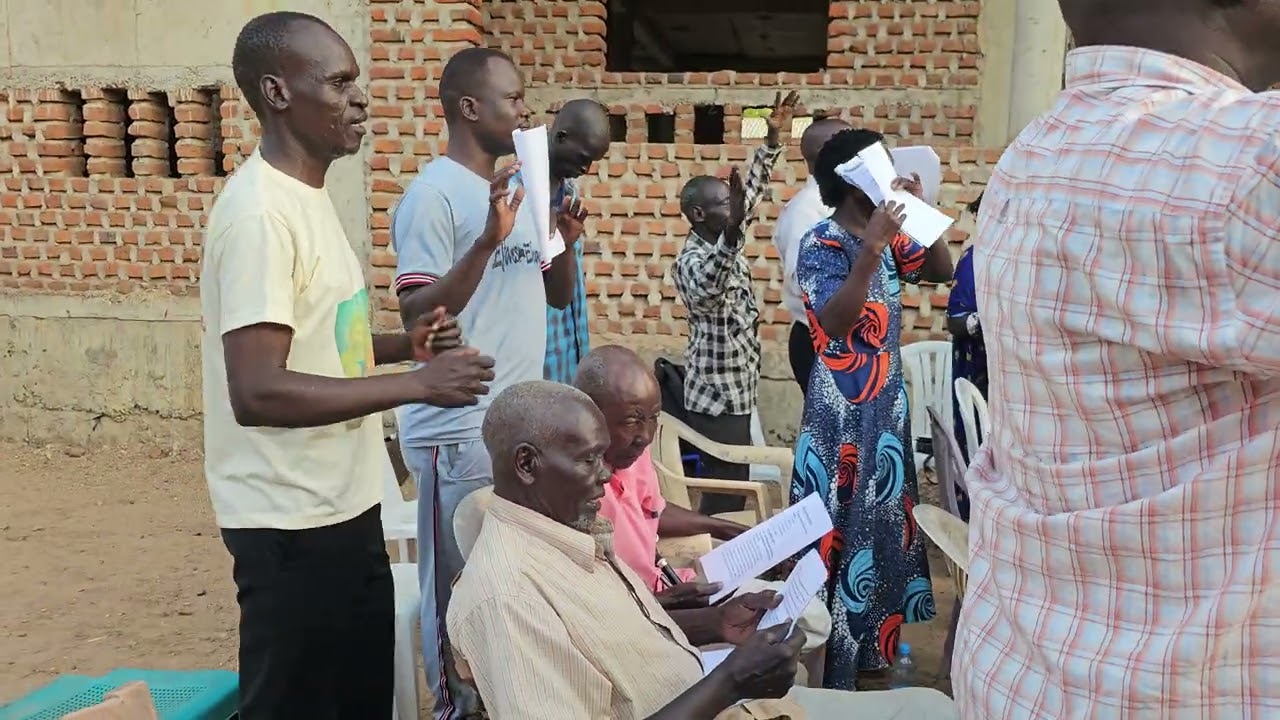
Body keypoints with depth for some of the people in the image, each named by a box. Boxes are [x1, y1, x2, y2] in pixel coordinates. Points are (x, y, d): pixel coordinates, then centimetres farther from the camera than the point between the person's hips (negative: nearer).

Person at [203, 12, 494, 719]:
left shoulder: (307, 195, 10)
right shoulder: (259, 211, -20)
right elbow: (256, 391, -28)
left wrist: (401, 344, 3)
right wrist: (416, 383, -25)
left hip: (343, 502, 9)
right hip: (291, 522, -9)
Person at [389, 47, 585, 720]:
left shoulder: (517, 189, 14)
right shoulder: (432, 195, -12)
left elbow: (557, 297, 19)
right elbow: (416, 316, -18)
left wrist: (567, 242, 0)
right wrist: (487, 241, -27)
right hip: (460, 431, -8)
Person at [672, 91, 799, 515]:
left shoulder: (721, 239, 7)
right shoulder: (692, 259, -19)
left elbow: (751, 190, 17)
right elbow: (708, 288, -43)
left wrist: (774, 138, 8)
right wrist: (734, 230, -55)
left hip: (735, 388, 9)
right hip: (717, 394, -9)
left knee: (733, 484, 16)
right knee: (725, 489, -3)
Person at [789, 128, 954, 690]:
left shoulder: (887, 235, 7)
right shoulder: (820, 244, -14)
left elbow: (942, 271, 8)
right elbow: (834, 323, -26)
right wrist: (870, 250, -31)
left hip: (888, 401, 8)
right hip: (842, 408, -8)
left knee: (881, 519, 15)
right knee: (840, 526, 0)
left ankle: (867, 646, 30)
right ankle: (829, 664, 14)